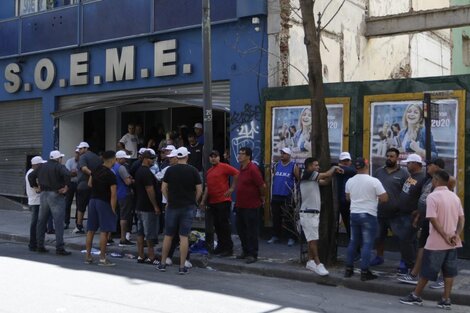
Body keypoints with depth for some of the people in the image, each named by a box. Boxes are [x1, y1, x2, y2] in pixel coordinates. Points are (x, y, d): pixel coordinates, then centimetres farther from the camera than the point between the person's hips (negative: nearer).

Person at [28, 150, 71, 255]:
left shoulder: (42, 167, 12)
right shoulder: (59, 167, -9)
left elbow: (31, 176, 17)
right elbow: (67, 174, -28)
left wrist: (35, 186, 19)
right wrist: (66, 187, -16)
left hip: (43, 195, 7)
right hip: (56, 196, -7)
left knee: (41, 222, 14)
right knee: (58, 223, -5)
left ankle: (40, 246, 19)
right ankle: (59, 248, -8)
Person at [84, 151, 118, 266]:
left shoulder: (96, 170, 6)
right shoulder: (111, 175, -15)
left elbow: (90, 184, 19)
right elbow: (113, 194, -18)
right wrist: (113, 209, -14)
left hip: (93, 199, 7)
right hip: (104, 202, -7)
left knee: (91, 230, 11)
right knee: (104, 231, -4)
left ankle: (88, 256, 17)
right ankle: (102, 259, -3)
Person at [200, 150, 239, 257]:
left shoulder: (224, 167, -7)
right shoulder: (209, 171, 17)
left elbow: (237, 174, -16)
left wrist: (232, 188, -13)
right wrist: (203, 201, 18)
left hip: (223, 201, -8)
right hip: (212, 202, 8)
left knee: (224, 225, -5)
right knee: (217, 225, 12)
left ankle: (228, 248, 1)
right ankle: (221, 246, 22)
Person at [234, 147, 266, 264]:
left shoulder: (253, 169, -19)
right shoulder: (241, 168, 9)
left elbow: (262, 186, -19)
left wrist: (262, 198, -6)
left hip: (251, 206, -9)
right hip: (240, 205, 9)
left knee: (251, 231, -1)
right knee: (241, 229, 16)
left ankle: (252, 254, 8)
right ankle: (245, 251, 30)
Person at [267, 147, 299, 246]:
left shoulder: (293, 166, -2)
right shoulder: (276, 166, 10)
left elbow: (299, 179, -2)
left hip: (287, 197, -4)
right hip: (275, 196, 4)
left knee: (288, 218, -2)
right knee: (276, 217, 11)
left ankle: (291, 237, 6)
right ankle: (276, 236, 22)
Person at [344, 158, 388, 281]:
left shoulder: (349, 181, 3)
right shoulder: (374, 181, -14)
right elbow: (384, 198, -13)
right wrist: (374, 196, 6)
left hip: (354, 214, 5)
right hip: (368, 215, -5)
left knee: (353, 242, 15)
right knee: (367, 244, -1)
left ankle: (349, 269, 19)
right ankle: (364, 272, -1)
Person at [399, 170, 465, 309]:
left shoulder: (432, 196, -12)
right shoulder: (455, 196, 9)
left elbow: (433, 219, -19)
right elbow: (462, 218, 6)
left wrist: (445, 237, -14)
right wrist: (456, 235, -2)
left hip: (436, 243, -6)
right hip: (453, 243, 6)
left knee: (427, 270, 4)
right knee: (449, 272, 10)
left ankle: (416, 296, 14)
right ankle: (446, 300, 12)